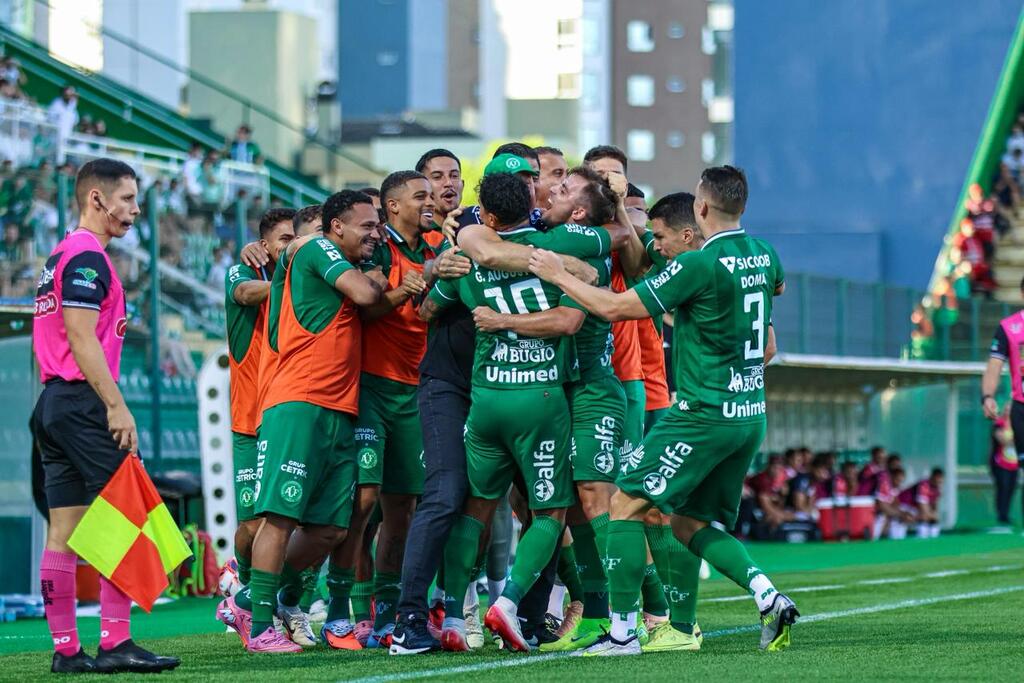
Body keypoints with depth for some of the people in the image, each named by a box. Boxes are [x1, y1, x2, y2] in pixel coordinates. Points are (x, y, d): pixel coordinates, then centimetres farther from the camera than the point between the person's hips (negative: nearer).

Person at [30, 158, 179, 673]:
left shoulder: (60, 256, 20)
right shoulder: (87, 256, -10)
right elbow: (82, 338, -18)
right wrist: (118, 406, -19)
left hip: (53, 401, 10)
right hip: (83, 402, -10)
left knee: (63, 532, 6)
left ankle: (65, 648, 5)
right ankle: (116, 644, -13)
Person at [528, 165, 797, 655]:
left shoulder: (699, 266, -17)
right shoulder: (762, 255, 6)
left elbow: (615, 307, -13)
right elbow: (778, 285, 34)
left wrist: (558, 275, -1)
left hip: (702, 415, -8)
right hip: (751, 415, 8)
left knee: (626, 504, -1)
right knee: (693, 523, 17)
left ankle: (622, 630, -4)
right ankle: (768, 597, 0)